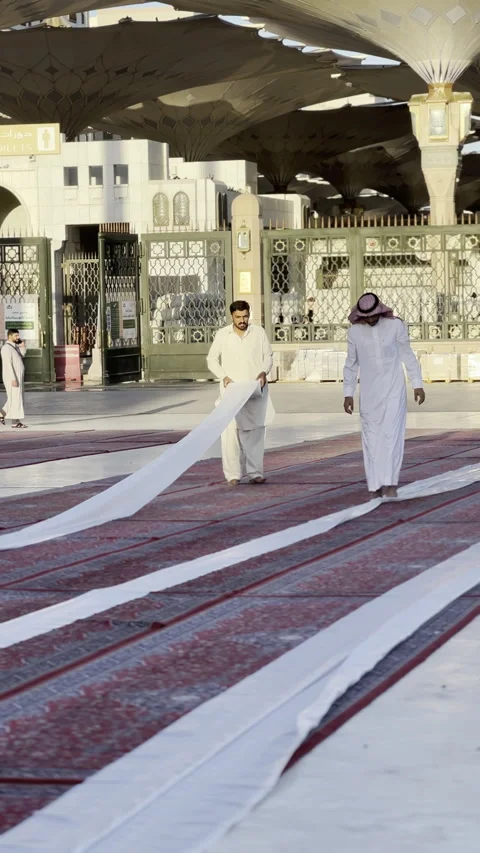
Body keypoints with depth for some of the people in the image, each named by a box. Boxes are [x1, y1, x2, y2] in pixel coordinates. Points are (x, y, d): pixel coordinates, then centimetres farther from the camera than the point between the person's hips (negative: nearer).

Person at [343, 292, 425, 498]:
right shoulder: (354, 331, -1)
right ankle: (376, 486, 7)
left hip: (393, 389, -2)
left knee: (391, 434, -11)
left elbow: (408, 355, 0)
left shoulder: (396, 325, -7)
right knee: (371, 438, 2)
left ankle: (390, 483, -13)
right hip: (369, 392, 2)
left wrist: (417, 384, -3)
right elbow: (351, 364, 7)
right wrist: (348, 394, 5)